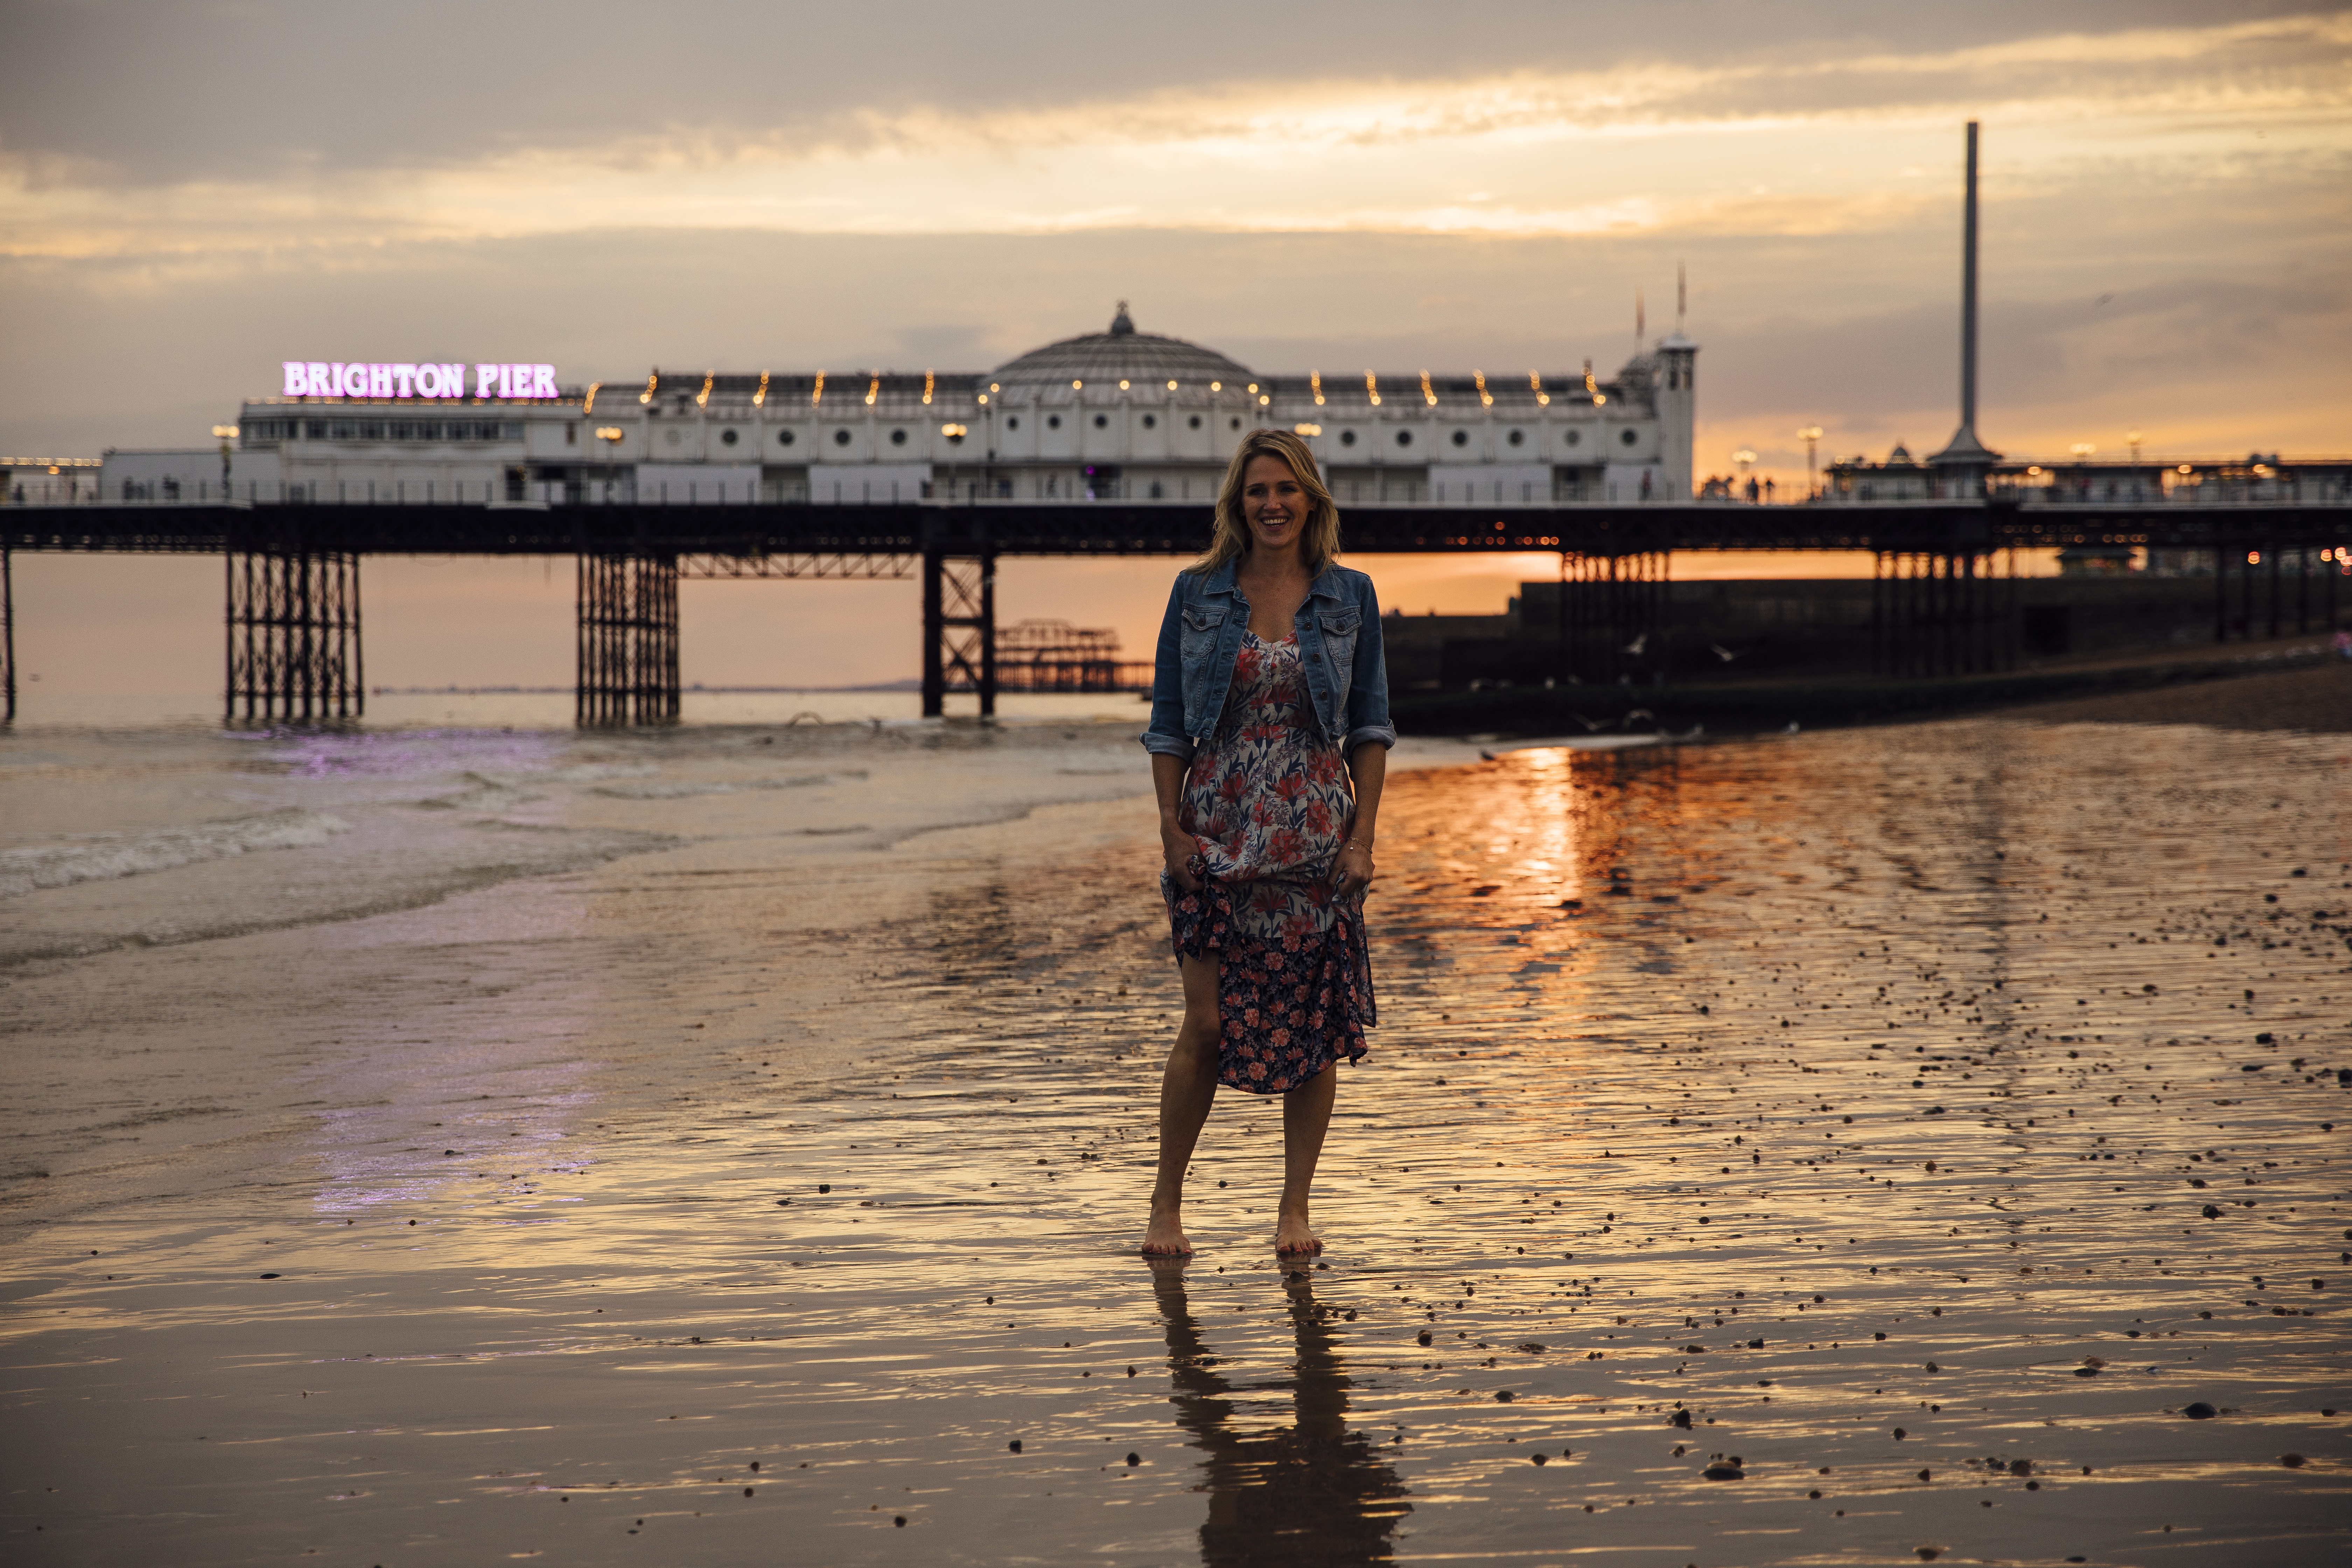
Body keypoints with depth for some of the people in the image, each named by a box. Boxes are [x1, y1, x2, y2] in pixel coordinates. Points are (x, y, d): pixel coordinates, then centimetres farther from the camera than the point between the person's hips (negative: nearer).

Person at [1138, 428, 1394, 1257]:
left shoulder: (1350, 596, 3)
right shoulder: (1198, 593, 1)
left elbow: (1370, 725, 5)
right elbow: (1168, 723, 4)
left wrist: (1362, 836, -3)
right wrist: (1172, 828, -5)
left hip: (1315, 839, 1)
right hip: (1218, 837, -1)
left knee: (1314, 1025, 3)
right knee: (1208, 1024, -3)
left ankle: (1295, 1210, 14)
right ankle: (1166, 1204, 11)